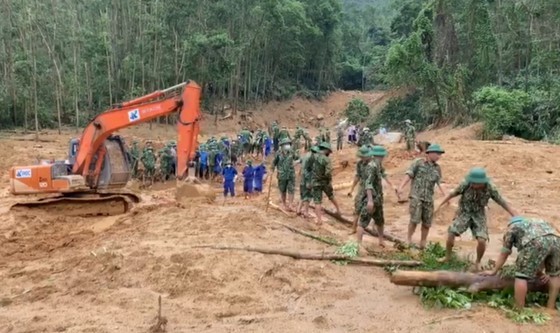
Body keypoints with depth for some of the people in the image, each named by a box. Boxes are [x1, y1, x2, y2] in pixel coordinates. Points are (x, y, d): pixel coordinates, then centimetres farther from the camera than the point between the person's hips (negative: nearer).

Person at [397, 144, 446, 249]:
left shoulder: (437, 168, 10)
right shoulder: (418, 162, -1)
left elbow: (439, 183, 11)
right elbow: (408, 176, -7)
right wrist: (401, 187, -21)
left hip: (428, 198, 5)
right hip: (416, 196, -4)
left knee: (427, 223, 5)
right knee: (415, 220, -15)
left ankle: (423, 244, 20)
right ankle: (409, 239, 4)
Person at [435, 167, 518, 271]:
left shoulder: (491, 188, -23)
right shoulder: (466, 184, -24)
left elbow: (503, 203, -15)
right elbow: (453, 193, -8)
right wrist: (440, 205, -1)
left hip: (479, 215, 0)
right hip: (464, 213, 0)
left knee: (482, 241, -16)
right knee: (451, 234, -13)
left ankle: (477, 262, 11)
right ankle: (448, 257, 12)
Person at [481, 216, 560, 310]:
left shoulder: (511, 228, 30)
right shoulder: (538, 222, 43)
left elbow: (504, 254, 32)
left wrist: (494, 271, 40)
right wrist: (539, 272, 44)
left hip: (535, 242, -5)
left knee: (521, 275, 4)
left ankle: (519, 310, 4)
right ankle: (551, 307, 28)